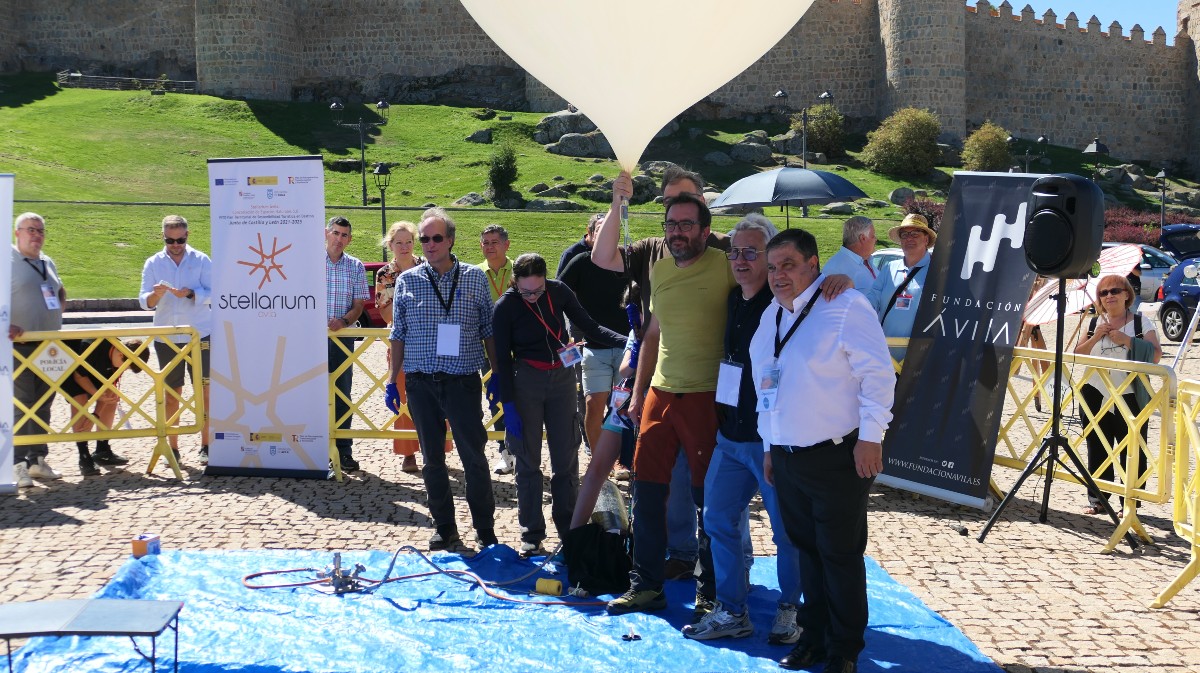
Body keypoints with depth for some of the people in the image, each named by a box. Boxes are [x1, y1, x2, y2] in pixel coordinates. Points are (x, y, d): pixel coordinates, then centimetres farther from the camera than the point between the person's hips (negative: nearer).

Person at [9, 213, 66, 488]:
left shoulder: (48, 263, 16)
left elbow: (60, 292, 33)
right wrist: (6, 324, -25)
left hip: (49, 346, 7)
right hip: (20, 346, -7)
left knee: (43, 405, 10)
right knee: (22, 405, -8)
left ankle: (38, 460, 18)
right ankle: (19, 465, -4)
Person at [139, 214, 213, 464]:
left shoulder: (201, 260, 2)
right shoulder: (153, 263, 7)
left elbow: (212, 294, -5)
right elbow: (144, 301, 1)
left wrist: (191, 293, -24)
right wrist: (155, 295, -21)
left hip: (200, 336, -2)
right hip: (166, 339, 2)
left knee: (204, 391, -3)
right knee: (172, 395, 6)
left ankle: (206, 446, 2)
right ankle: (173, 448, 12)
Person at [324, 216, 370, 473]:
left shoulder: (356, 267, 7)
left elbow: (359, 304, 5)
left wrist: (344, 321, -14)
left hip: (343, 337, 2)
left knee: (342, 394, 4)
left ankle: (343, 450, 10)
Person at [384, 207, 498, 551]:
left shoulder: (475, 278, 4)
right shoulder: (407, 280, 6)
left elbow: (488, 331, 7)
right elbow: (398, 335, 10)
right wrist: (391, 381, 6)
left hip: (463, 381, -2)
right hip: (421, 382, 2)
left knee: (474, 457, -1)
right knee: (432, 459, 9)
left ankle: (485, 530, 11)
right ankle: (444, 527, 21)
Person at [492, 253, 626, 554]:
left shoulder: (559, 292, -2)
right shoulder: (505, 307, -8)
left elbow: (589, 326, 2)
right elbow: (502, 359, -6)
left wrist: (626, 340, -14)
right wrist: (508, 405, -10)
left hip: (562, 379, 2)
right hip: (526, 383, -2)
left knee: (566, 456, 5)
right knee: (528, 460, 3)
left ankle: (568, 528, 17)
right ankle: (531, 533, 14)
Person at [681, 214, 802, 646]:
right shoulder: (733, 299, 9)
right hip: (730, 436, 8)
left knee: (787, 531, 6)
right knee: (718, 520, 11)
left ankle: (790, 610, 25)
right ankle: (731, 613, 23)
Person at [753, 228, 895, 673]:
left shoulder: (845, 307, -11)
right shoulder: (771, 315, 13)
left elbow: (878, 373, -14)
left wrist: (870, 437, -16)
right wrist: (769, 446, 19)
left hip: (836, 457, -7)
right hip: (785, 457, 7)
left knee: (840, 554, 2)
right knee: (806, 548, 16)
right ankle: (813, 637, 29)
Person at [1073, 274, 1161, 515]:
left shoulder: (1140, 323, 1)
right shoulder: (1094, 323, 10)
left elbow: (1156, 355, -7)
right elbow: (1077, 354, 6)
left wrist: (1127, 340, -15)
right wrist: (1096, 336, -8)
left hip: (1129, 396, -3)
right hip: (1095, 396, 3)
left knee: (1132, 452, -2)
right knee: (1097, 450, 9)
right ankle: (1097, 499, 17)